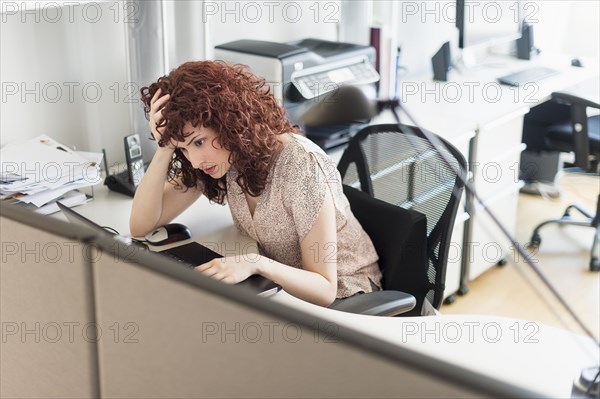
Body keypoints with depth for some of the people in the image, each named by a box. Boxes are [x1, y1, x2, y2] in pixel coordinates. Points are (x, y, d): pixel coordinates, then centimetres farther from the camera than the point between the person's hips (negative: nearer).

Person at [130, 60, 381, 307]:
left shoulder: (300, 167, -28)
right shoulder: (222, 155, -10)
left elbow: (324, 291, -25)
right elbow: (141, 225, -11)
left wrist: (256, 264, -41)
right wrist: (165, 149, -23)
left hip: (339, 295, -5)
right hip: (280, 284, 6)